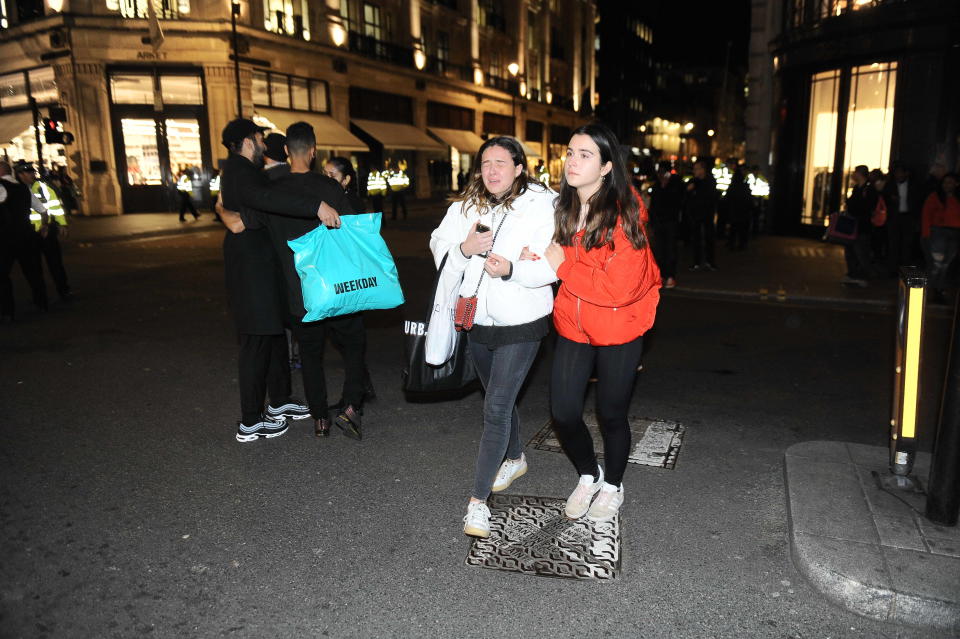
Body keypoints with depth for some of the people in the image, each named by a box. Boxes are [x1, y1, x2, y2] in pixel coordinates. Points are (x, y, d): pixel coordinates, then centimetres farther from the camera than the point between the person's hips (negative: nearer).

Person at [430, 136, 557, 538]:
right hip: (477, 319, 6)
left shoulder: (540, 204, -11)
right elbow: (439, 245, -1)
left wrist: (511, 269, -33)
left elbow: (552, 266, -17)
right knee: (499, 398, 22)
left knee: (496, 408, -8)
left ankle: (478, 500, 1)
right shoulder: (466, 205, 2)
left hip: (521, 324, -5)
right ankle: (514, 459, 47)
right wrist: (464, 248, -22)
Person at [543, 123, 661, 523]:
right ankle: (588, 476, 35)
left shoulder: (625, 215, -19)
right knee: (563, 413, 5)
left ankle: (612, 486, 38)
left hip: (618, 330, -5)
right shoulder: (564, 208, 1)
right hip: (573, 326, 5)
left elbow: (618, 288, -25)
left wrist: (562, 264, -20)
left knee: (611, 413, 10)